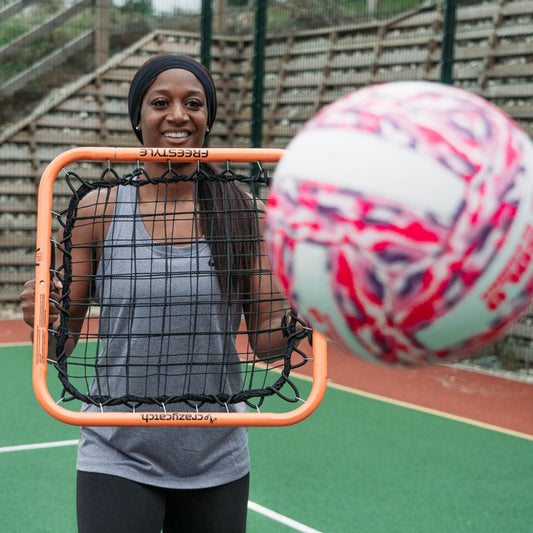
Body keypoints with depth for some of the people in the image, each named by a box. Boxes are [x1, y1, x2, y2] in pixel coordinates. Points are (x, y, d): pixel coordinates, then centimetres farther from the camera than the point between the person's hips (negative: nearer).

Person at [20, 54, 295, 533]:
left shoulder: (242, 210, -3)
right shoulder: (98, 209, -5)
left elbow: (265, 340, 1)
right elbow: (61, 346, -1)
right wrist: (43, 322, -22)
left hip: (218, 461, 2)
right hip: (119, 461, -2)